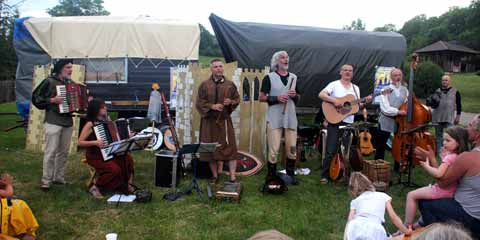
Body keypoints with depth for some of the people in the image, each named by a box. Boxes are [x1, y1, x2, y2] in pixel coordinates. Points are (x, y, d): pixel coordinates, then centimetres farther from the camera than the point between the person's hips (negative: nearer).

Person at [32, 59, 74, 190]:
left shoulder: (70, 83, 13)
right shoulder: (49, 81, -5)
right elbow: (36, 97, -5)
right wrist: (52, 100, -17)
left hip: (68, 122, 6)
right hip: (53, 122, -6)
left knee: (63, 152, 9)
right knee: (51, 151, -6)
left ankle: (59, 177, 19)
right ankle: (46, 180, 2)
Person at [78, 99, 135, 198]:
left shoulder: (106, 121, 7)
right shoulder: (90, 124, -11)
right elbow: (80, 142, -14)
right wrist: (95, 142, -27)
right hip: (94, 156, -6)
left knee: (128, 159, -17)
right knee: (114, 169, -28)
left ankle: (126, 185, -3)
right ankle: (95, 187, -6)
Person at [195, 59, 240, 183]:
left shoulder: (230, 84, 5)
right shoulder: (204, 85, 2)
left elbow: (237, 99, 11)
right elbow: (199, 102, 0)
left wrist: (231, 102, -11)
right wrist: (212, 106, -15)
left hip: (225, 120, 0)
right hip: (209, 121, 0)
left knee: (229, 147, -4)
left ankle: (232, 177, 2)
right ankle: (214, 175, 19)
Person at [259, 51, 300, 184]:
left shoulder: (293, 77, 14)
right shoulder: (269, 77, 0)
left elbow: (298, 99, 20)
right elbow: (261, 98, -2)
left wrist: (295, 95, -3)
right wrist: (276, 98, -15)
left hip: (290, 118, 4)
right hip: (274, 119, -4)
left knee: (292, 149, 7)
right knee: (274, 150, -4)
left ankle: (291, 175, 23)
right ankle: (271, 177, 9)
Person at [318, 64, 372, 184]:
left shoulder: (355, 88, 16)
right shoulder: (334, 84, 0)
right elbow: (321, 94, -13)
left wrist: (366, 102, -3)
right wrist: (334, 100, -24)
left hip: (348, 122, 5)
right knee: (331, 150, -5)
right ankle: (325, 175, 4)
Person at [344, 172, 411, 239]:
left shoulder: (355, 201, 29)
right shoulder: (383, 196, 30)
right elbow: (394, 217, 28)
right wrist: (406, 231, 41)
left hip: (355, 227, 2)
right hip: (374, 229, -1)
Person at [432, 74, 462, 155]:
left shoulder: (455, 92, 2)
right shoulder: (437, 91, 8)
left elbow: (459, 105, 4)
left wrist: (458, 116, 0)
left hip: (449, 118, -3)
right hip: (437, 118, 3)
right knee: (438, 136, 11)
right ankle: (439, 152, 20)